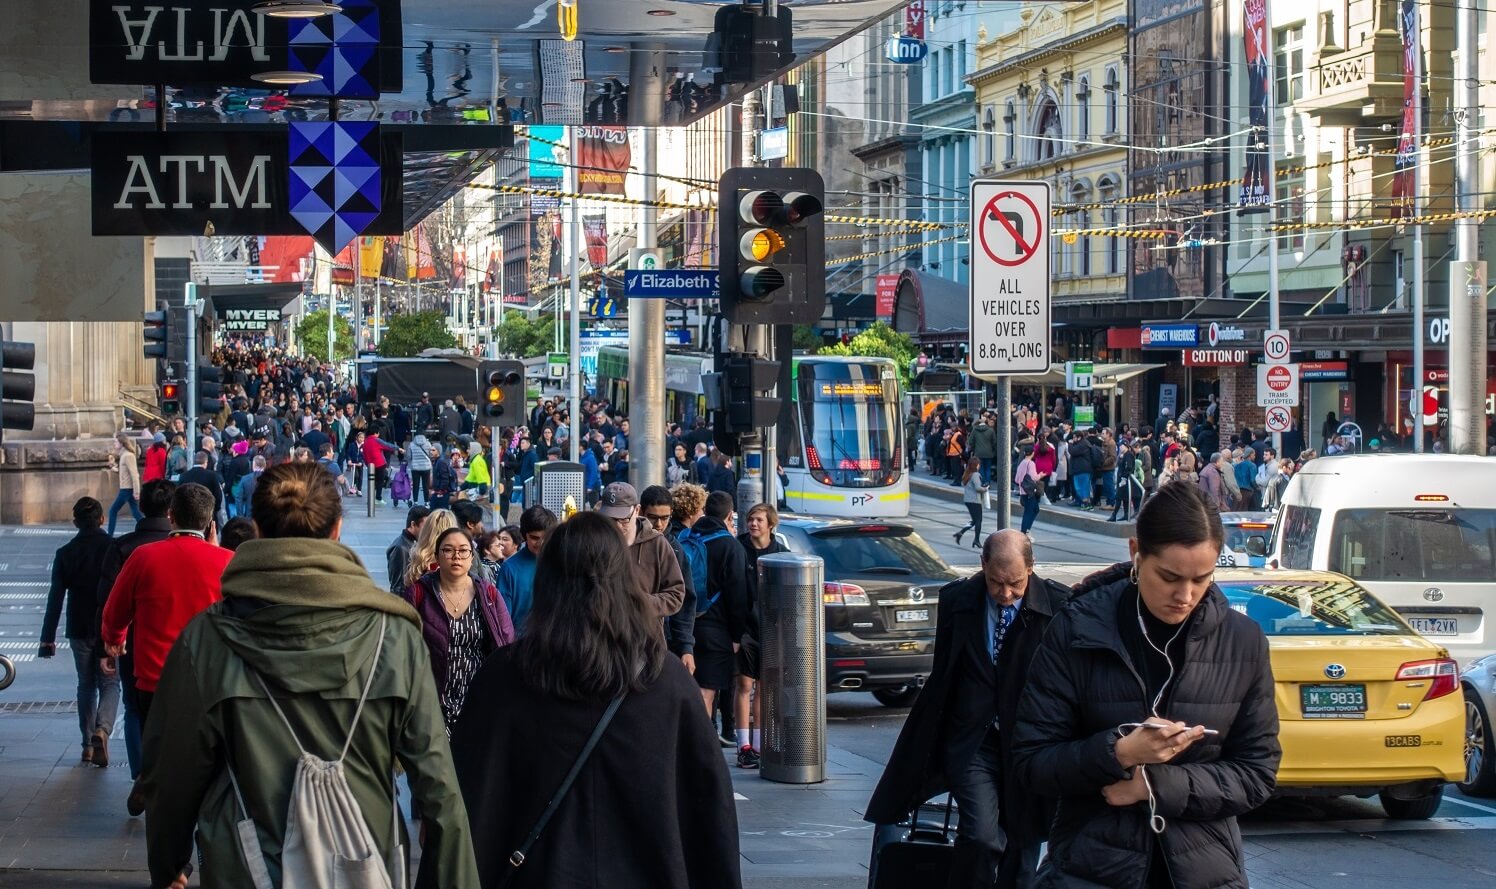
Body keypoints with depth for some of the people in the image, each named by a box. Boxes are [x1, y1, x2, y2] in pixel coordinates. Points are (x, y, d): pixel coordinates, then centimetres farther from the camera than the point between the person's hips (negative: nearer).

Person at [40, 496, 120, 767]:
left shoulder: (65, 554, -2)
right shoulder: (115, 548, -7)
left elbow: (55, 599, -2)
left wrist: (48, 639, 2)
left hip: (79, 631, 2)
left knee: (86, 685, 15)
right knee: (110, 684, 5)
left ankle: (88, 744, 16)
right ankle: (102, 729, -21)